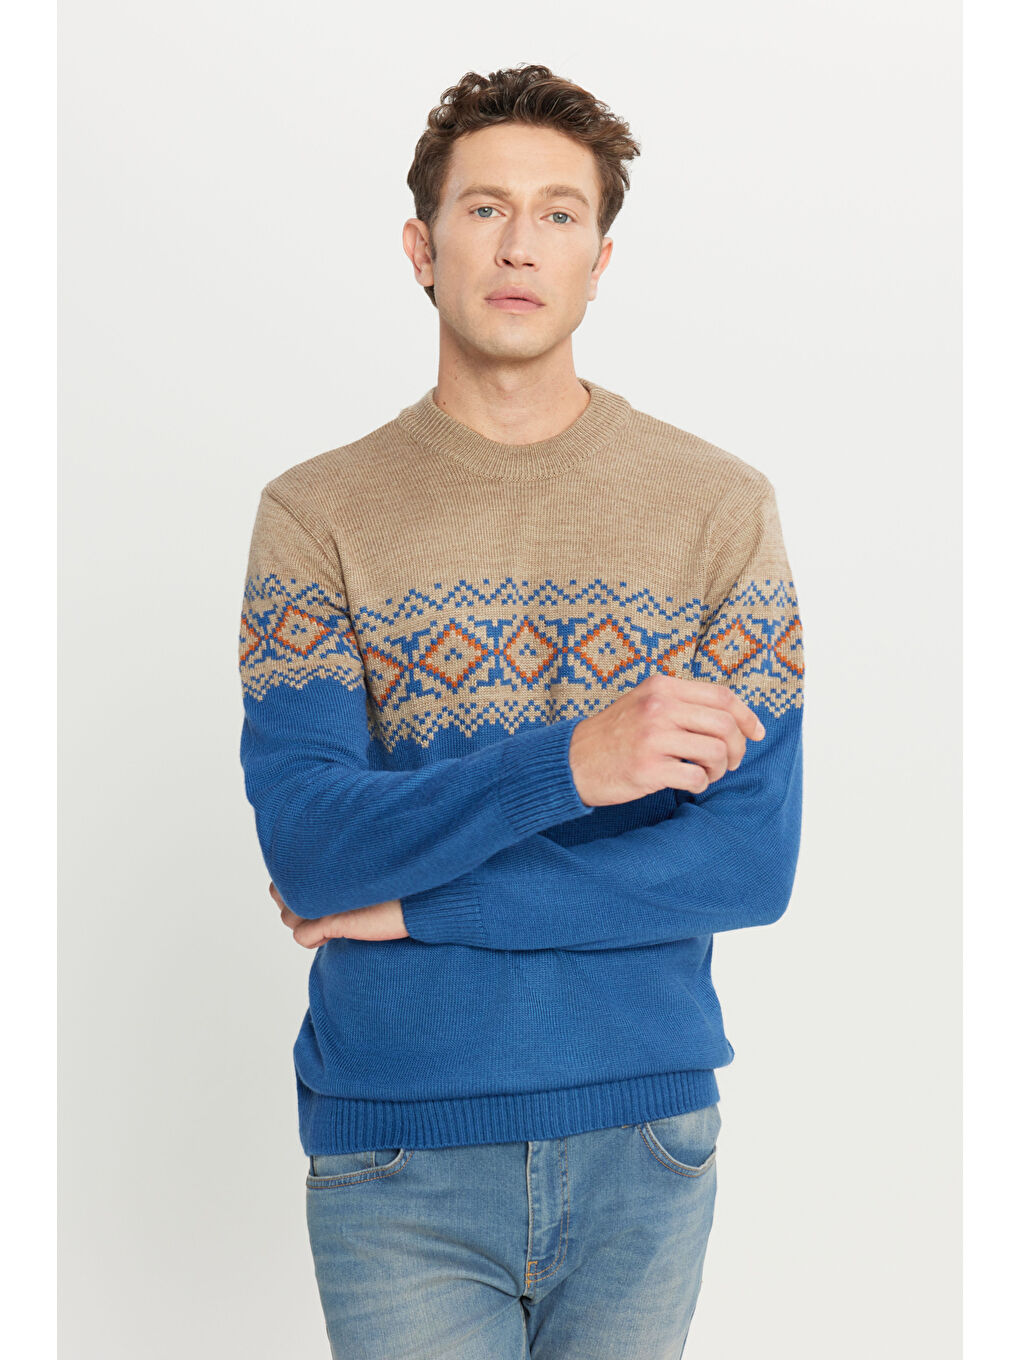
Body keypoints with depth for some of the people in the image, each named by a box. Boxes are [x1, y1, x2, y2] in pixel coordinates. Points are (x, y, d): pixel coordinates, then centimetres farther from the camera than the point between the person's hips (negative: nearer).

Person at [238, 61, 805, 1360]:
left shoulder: (720, 505, -1)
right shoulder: (317, 514, -2)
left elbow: (754, 858, -9)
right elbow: (305, 845, -13)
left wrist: (415, 902, -12)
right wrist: (570, 762, -28)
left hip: (645, 1137, 1)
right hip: (397, 1152, -1)